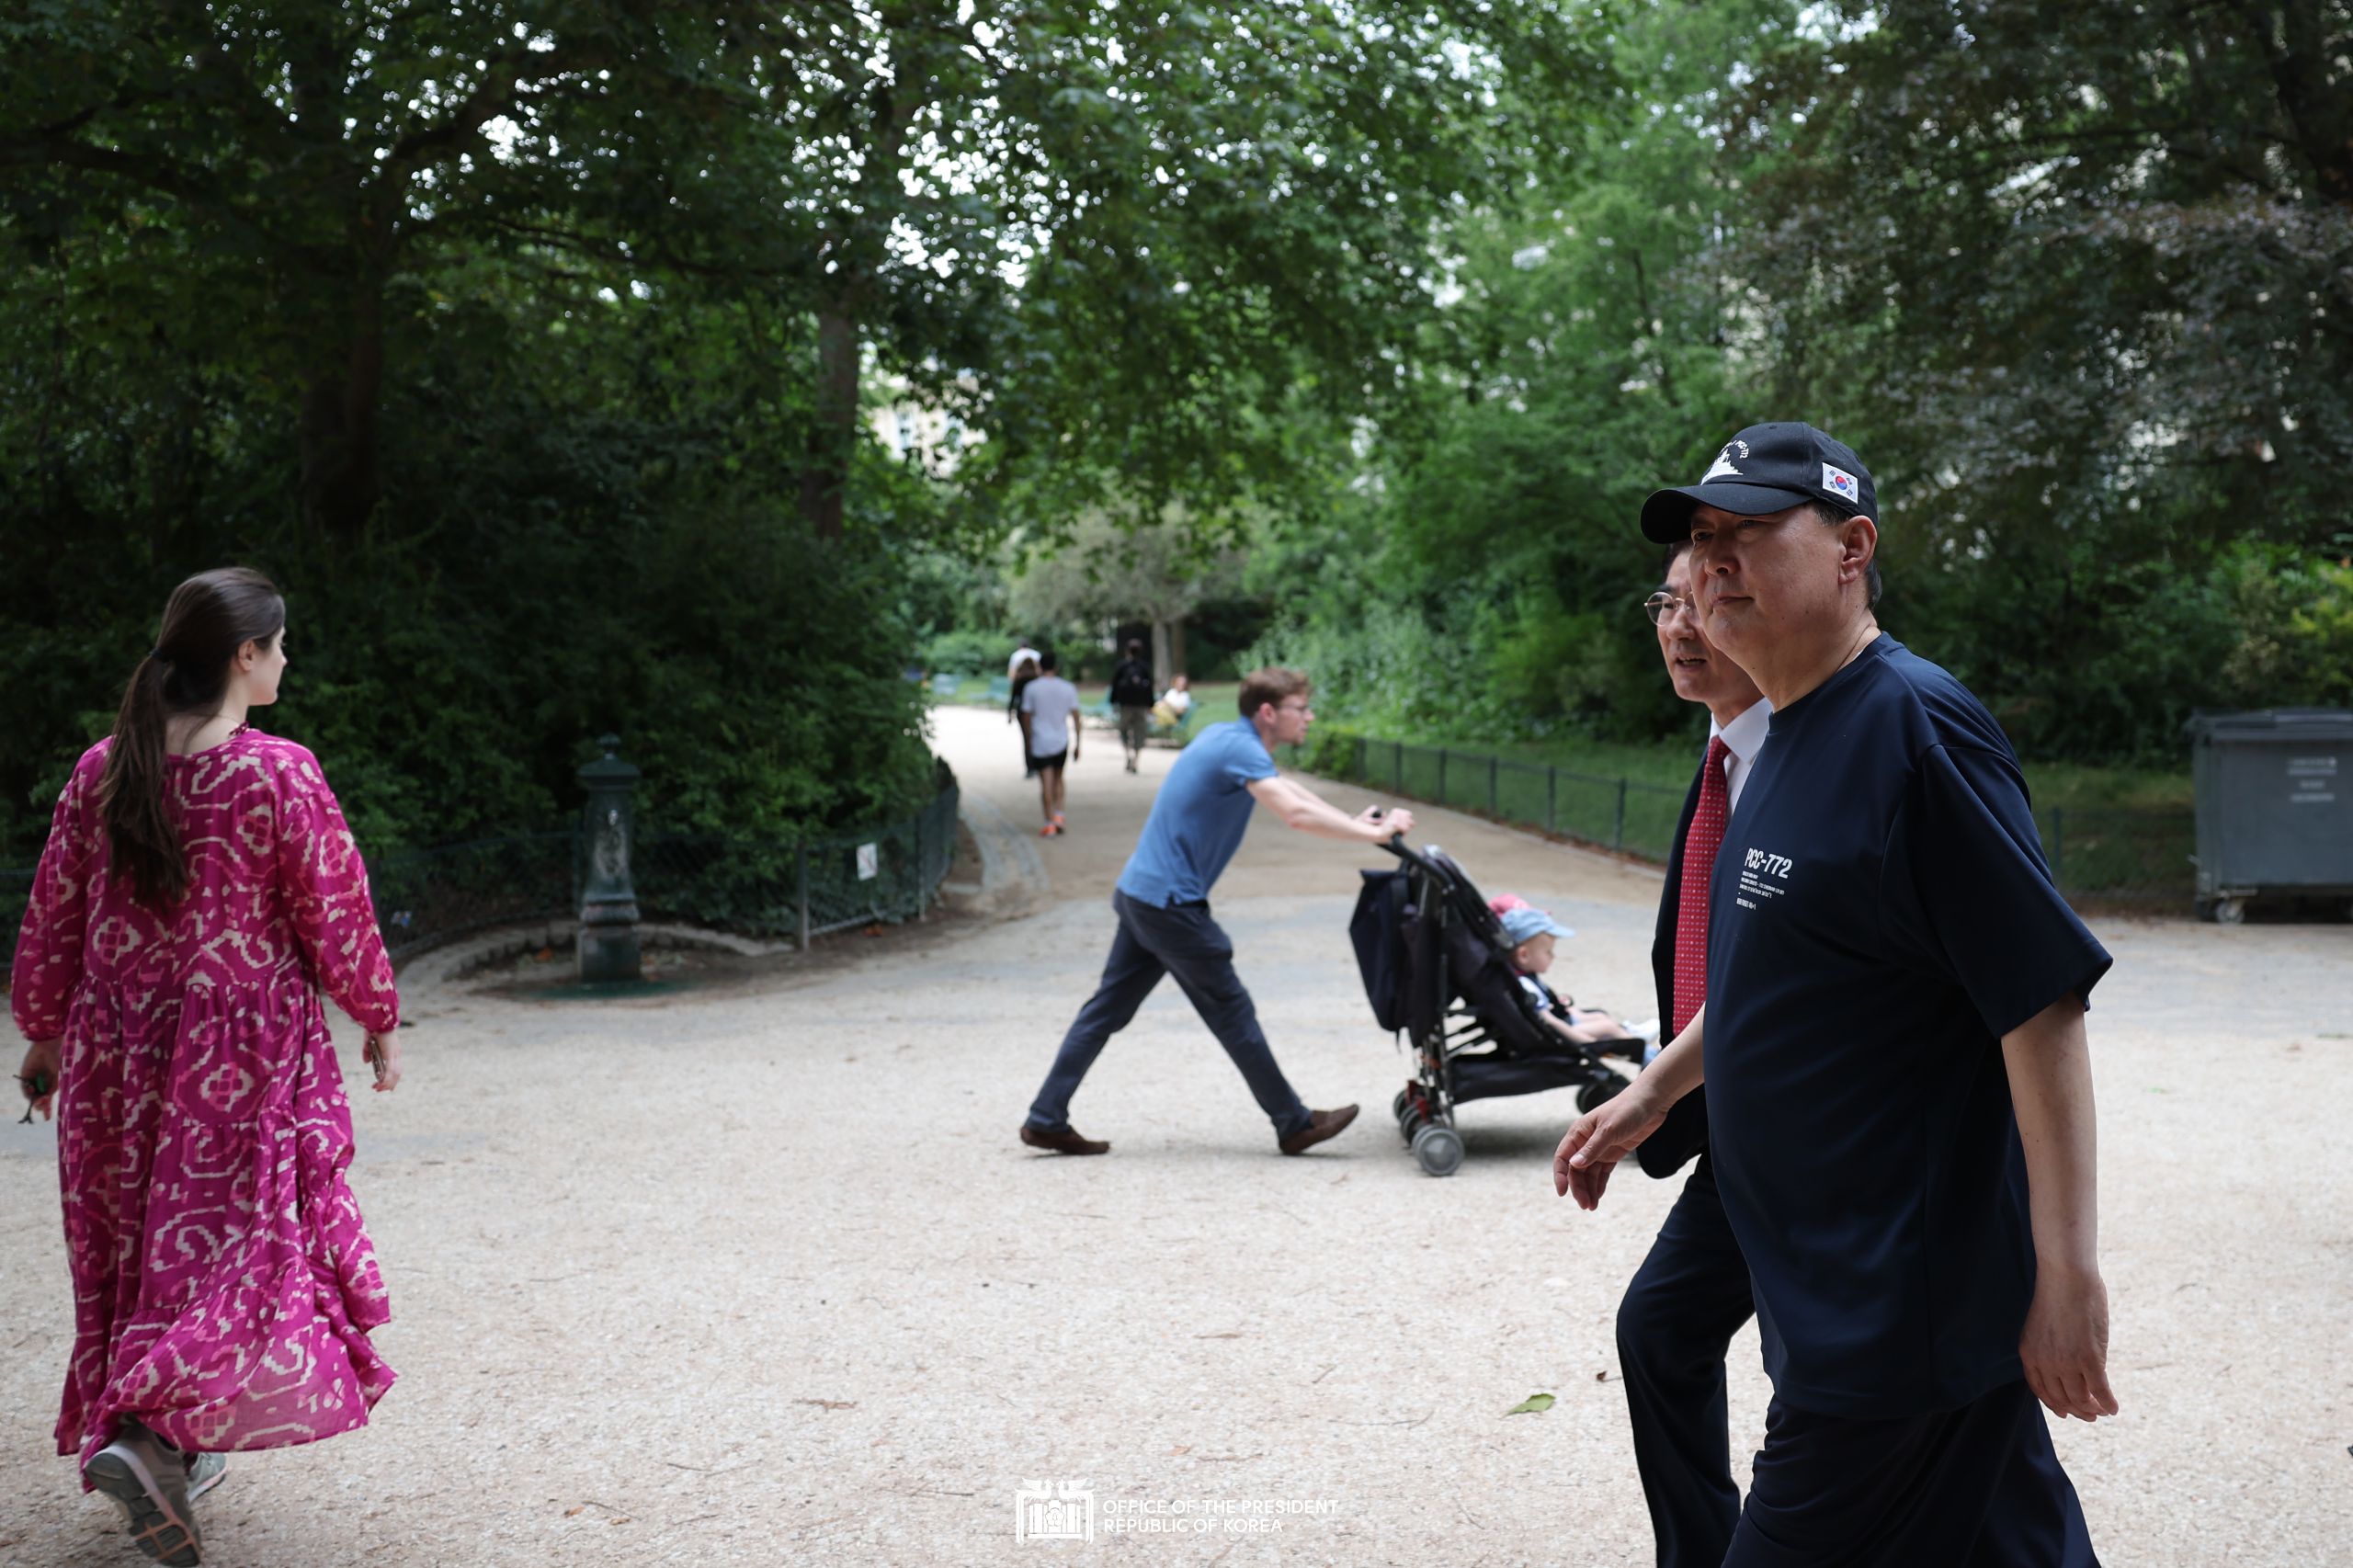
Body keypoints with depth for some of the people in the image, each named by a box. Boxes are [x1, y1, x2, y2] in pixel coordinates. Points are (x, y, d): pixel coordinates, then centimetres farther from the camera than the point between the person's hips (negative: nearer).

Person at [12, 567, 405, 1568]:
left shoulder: (103, 770, 0)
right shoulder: (278, 776, -15)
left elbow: (51, 914, 6)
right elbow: (337, 920, -9)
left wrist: (44, 1034, 19)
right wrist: (379, 1021, 7)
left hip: (117, 1049, 5)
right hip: (243, 1054, -5)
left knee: (134, 1245, 17)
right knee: (234, 1242, 1)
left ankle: (182, 1451, 26)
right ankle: (147, 1436, -17)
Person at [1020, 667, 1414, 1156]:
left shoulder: (1226, 737, 13)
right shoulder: (1239, 749, -17)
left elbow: (1289, 791, 23)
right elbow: (1296, 814, -28)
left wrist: (1354, 823, 16)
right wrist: (1375, 834, -21)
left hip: (1139, 892, 10)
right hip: (1170, 902, -10)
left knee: (1107, 1008, 11)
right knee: (1232, 1012, 1)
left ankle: (1046, 1119, 12)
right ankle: (1293, 1124, 10)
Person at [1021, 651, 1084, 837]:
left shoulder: (1031, 688, -3)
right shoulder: (1068, 688, 3)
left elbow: (1027, 716, -1)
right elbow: (1075, 717, 3)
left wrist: (1029, 742, 10)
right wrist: (1077, 745, 8)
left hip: (1040, 743, -3)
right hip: (1062, 742, 3)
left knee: (1046, 783, -1)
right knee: (1058, 779, 19)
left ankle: (1050, 823, -3)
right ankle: (1058, 816, 9)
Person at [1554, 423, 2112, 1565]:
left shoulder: (1915, 725, -18)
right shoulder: (1787, 740, 12)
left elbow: (2043, 999, -21)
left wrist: (2068, 1270, -22)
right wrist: (1650, 1096, 26)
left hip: (1901, 1313, -9)